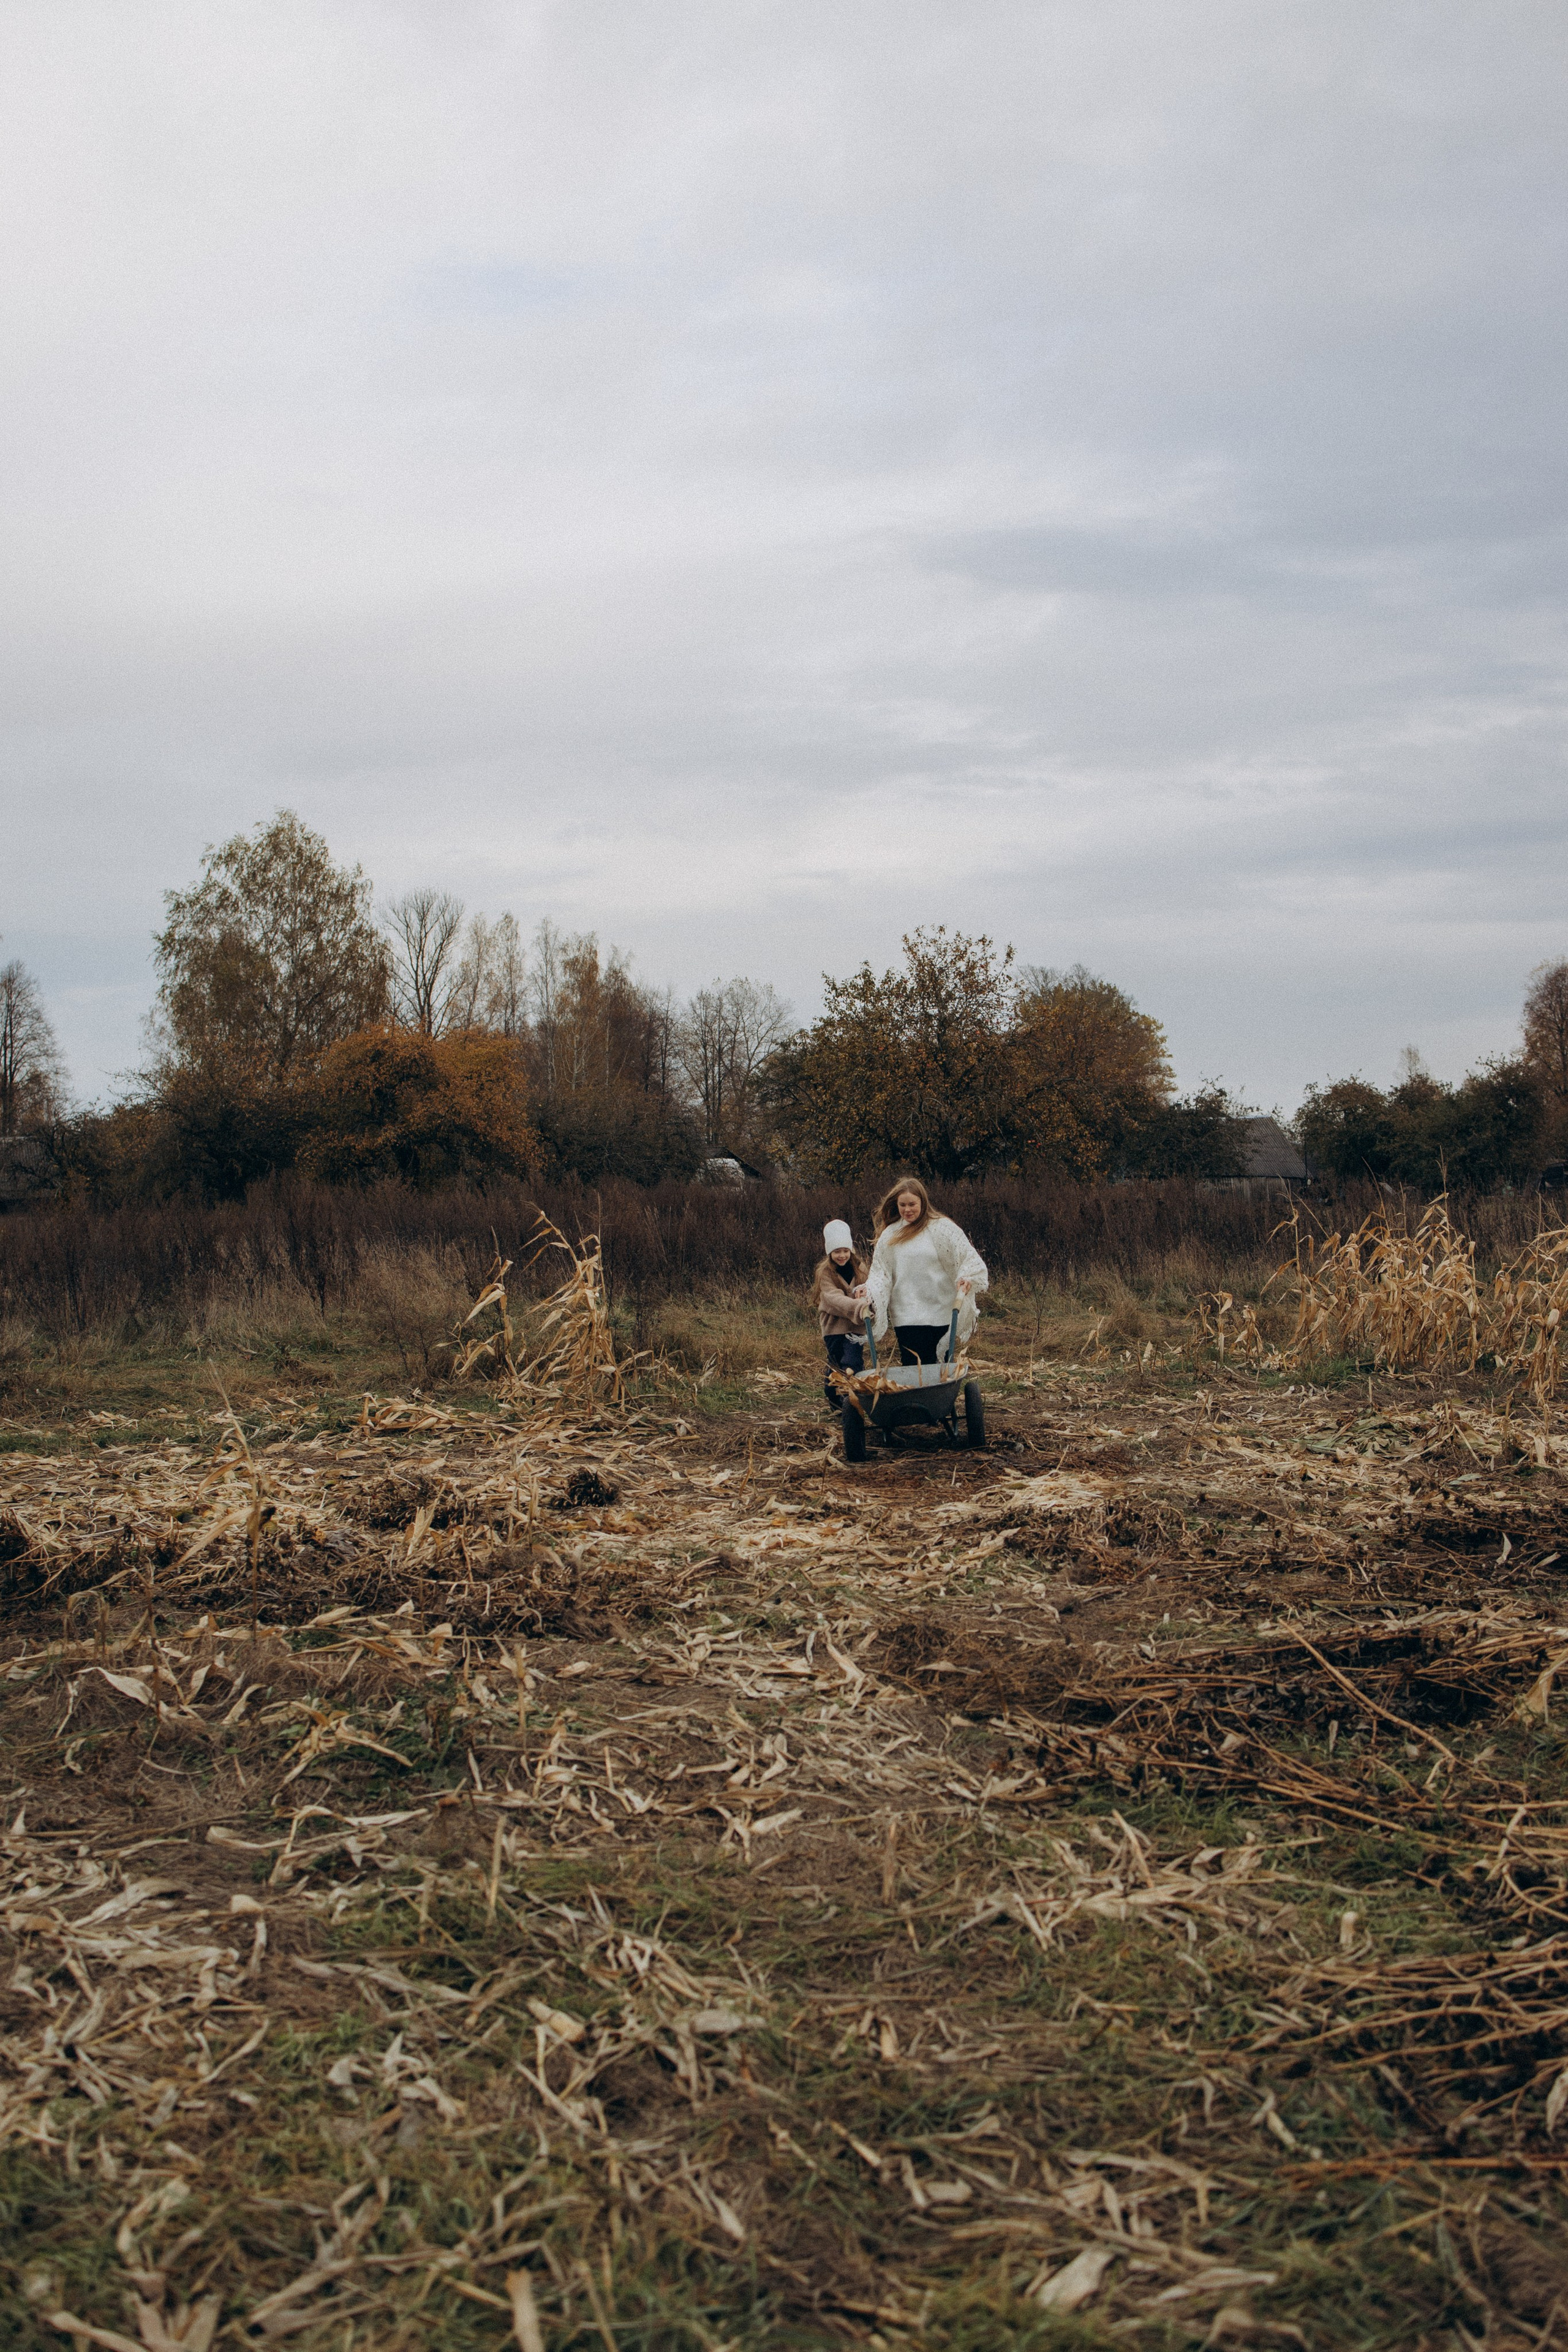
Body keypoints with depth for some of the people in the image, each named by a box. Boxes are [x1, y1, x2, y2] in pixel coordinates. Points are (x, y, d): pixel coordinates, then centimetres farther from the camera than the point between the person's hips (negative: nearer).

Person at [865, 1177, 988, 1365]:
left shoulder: (942, 1228, 1)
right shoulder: (889, 1235, 10)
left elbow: (969, 1258, -2)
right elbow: (880, 1272, 12)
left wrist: (967, 1278, -21)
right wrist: (868, 1292, -6)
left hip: (939, 1316, -2)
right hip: (905, 1318, 2)